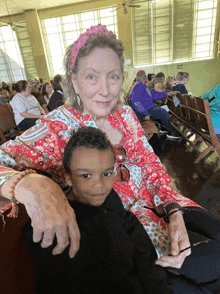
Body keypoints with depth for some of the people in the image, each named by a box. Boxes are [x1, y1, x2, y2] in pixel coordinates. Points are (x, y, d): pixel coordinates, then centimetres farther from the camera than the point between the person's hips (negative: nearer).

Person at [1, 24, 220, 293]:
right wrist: (31, 186, -51)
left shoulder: (125, 114, -3)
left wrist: (175, 213, -14)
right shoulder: (59, 128, -19)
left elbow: (151, 164, -1)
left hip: (154, 203, 6)